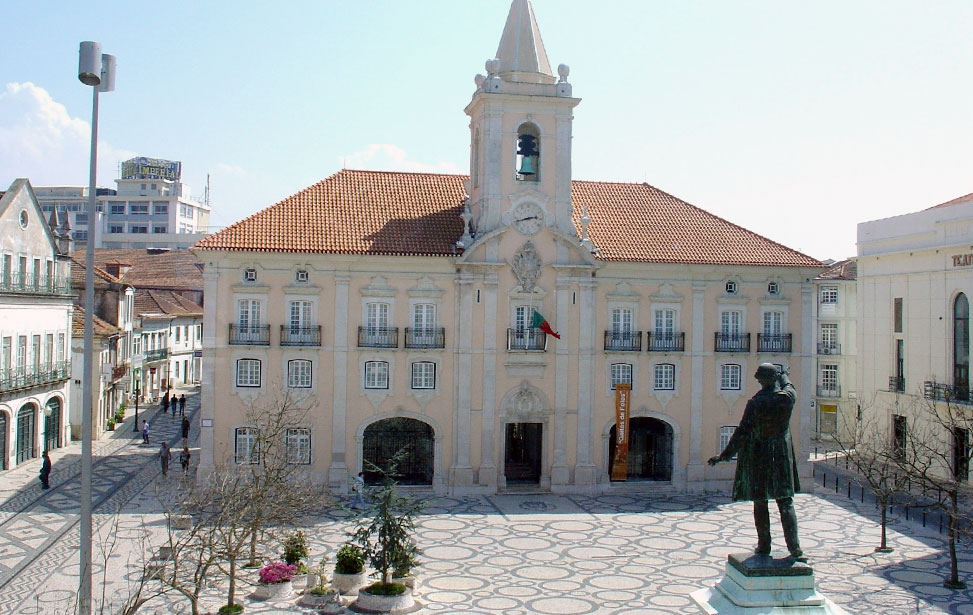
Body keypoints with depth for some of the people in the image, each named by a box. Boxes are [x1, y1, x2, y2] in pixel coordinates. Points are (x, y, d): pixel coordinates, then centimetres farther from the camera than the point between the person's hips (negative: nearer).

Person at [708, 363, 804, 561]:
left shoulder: (755, 403, -15)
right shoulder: (788, 397, -7)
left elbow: (742, 432, -15)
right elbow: (788, 385, 19)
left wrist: (725, 455, -10)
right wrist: (781, 375, 39)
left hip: (758, 456, -2)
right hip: (782, 455, 3)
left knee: (760, 503, 10)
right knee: (786, 502, 6)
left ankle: (764, 545, 15)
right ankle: (794, 548, -1)